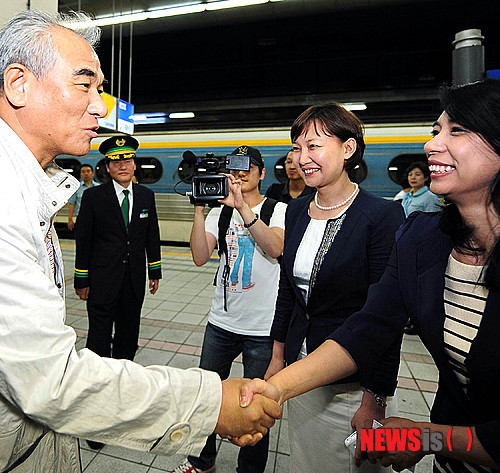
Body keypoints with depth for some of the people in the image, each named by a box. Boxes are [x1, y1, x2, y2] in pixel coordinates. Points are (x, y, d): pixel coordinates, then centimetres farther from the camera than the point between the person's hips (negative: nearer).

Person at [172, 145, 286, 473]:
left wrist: (243, 206, -31)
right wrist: (199, 209, -17)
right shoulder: (219, 212, 6)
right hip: (222, 322, 4)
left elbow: (276, 249, -24)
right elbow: (200, 258, -8)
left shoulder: (277, 209, -3)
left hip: (263, 327, -3)